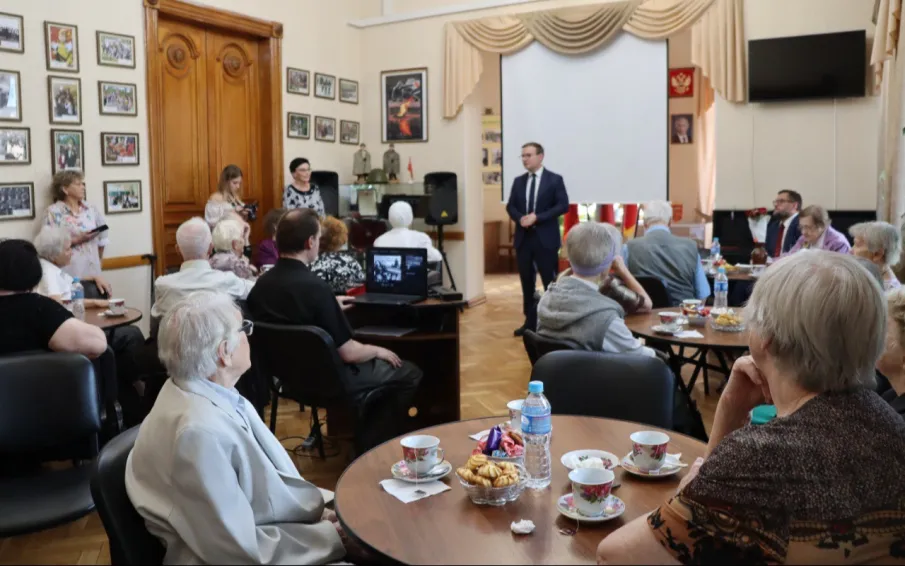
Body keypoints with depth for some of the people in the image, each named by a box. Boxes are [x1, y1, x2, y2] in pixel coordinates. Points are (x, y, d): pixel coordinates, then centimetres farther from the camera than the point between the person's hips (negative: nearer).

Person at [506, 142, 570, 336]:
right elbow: (510, 206, 12)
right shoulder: (518, 181, 12)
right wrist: (520, 218, -10)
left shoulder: (555, 180, -1)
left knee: (550, 281, -1)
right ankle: (530, 321, 17)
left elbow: (563, 205, -9)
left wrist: (537, 217, -17)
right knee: (527, 281, 8)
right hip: (523, 237, 5)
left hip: (545, 238, -5)